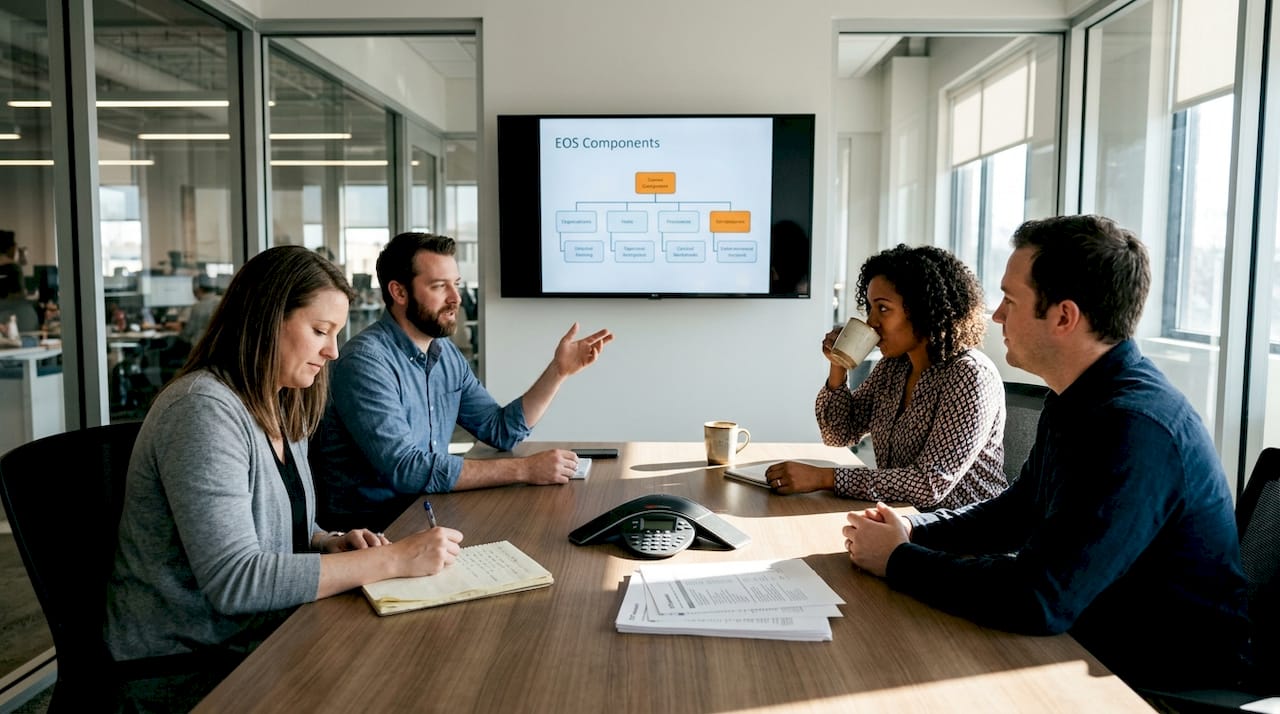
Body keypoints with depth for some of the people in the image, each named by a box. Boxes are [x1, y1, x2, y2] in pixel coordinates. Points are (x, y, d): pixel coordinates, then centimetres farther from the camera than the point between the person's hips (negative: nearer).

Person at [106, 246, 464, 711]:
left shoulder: (281, 410, 6)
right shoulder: (204, 409, -21)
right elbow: (235, 580, -27)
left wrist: (336, 544, -4)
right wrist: (391, 559, -26)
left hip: (261, 636, 7)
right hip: (190, 669, -7)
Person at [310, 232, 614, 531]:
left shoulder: (447, 354, 7)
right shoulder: (366, 361, -19)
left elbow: (501, 430, 10)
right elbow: (406, 468, -27)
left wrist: (559, 370, -1)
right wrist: (523, 469, -26)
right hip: (368, 523, -7)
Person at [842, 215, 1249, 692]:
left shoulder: (1136, 426, -29)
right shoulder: (1077, 399, 2)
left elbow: (1036, 599, -33)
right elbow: (1019, 509, 15)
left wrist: (898, 560, -19)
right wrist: (913, 528, -2)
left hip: (1164, 681, -8)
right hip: (1086, 641, 8)